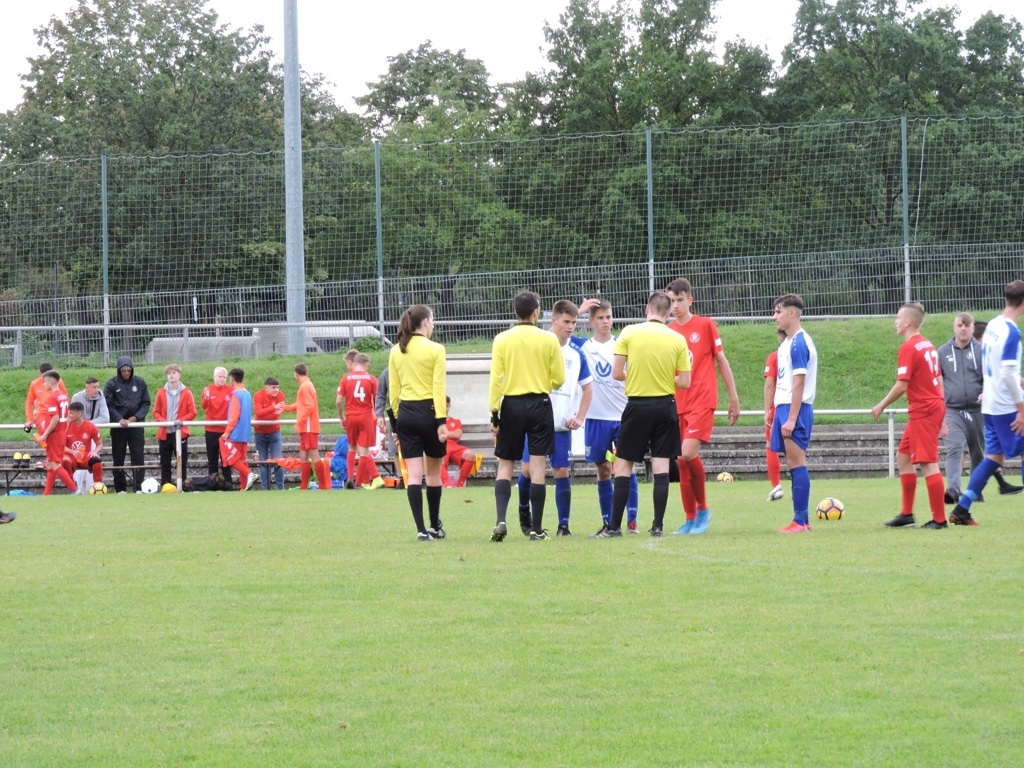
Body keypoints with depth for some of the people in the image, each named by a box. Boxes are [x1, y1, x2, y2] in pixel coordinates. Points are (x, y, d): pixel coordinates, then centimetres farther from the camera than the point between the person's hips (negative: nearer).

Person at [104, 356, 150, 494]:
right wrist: (119, 419, -19)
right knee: (118, 459, 5)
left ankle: (139, 487, -3)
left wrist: (136, 417, -11)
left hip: (136, 425, 0)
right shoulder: (111, 384, -3)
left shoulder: (140, 382, 2)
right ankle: (120, 488, 12)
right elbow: (108, 405, -6)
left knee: (138, 457, -5)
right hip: (118, 426, 0)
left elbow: (146, 403, 4)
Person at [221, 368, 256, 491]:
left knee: (230, 458, -5)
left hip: (236, 433, -9)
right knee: (242, 459, 10)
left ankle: (249, 474, -17)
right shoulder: (247, 394, 12)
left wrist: (227, 432, -16)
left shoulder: (235, 394, -13)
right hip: (245, 433, 9)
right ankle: (244, 486, 9)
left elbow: (234, 415, -18)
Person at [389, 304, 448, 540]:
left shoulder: (396, 351, 7)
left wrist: (395, 420, 13)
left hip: (406, 413, 3)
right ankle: (435, 526, 20)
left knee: (414, 474, 0)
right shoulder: (435, 349, -6)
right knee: (434, 473, 11)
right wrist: (441, 421, -13)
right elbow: (438, 388, -11)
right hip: (429, 412, -3)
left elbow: (393, 390, 8)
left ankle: (421, 529, -8)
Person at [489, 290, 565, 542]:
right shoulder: (549, 339, -3)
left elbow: (495, 379, -5)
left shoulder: (502, 340, -2)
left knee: (505, 465, 8)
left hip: (511, 405, 1)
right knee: (537, 466, 2)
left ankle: (501, 520, -8)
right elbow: (559, 379, 1)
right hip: (540, 404, -1)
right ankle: (536, 529, 1)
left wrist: (494, 412, 0)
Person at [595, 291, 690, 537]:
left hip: (637, 406, -1)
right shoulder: (678, 339, -2)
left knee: (623, 465, 4)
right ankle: (658, 525, 1)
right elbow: (684, 382, -1)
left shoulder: (629, 333, -5)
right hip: (665, 406, 1)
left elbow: (616, 373, -6)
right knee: (661, 466, 4)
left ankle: (614, 526, 2)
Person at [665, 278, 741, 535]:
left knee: (688, 454, -20)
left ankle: (702, 509, -3)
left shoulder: (705, 325, 1)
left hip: (702, 402, -4)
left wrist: (733, 397, 5)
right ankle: (690, 519, 13)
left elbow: (721, 360, 5)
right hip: (677, 405, 4)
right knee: (682, 463, 3)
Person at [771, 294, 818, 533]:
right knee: (793, 464, 10)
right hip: (784, 407, 10)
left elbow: (799, 383, -18)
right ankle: (803, 519, 13)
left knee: (796, 463, -8)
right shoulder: (786, 343, 16)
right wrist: (778, 415, 18)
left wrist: (791, 419, -21)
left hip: (796, 409, -10)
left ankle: (800, 521, -7)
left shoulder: (799, 343, -14)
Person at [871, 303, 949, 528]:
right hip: (935, 406, 10)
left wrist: (882, 406, -8)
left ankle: (939, 519, -7)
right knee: (903, 457, 17)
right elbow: (938, 379, 17)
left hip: (923, 412, -10)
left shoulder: (908, 348, -14)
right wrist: (940, 407, 23)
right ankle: (906, 513, 19)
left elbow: (902, 385, -19)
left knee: (928, 464, -8)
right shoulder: (928, 345, 12)